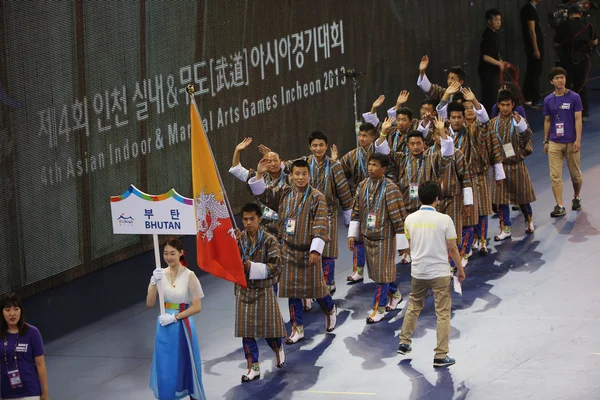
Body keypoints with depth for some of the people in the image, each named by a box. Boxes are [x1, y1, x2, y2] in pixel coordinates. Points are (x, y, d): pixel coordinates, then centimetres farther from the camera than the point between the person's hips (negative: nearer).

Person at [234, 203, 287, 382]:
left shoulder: (269, 240, -9)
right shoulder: (239, 239, -1)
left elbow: (275, 266, -13)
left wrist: (253, 267, -21)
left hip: (264, 290, -2)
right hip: (244, 290, 2)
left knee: (268, 326, 5)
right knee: (246, 330, 2)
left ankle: (278, 349, 38)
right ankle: (253, 367, 11)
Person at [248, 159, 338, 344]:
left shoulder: (317, 197, -11)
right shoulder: (284, 193, 3)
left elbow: (320, 226, -16)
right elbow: (262, 194, 2)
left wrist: (316, 250, -22)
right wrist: (259, 174, -14)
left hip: (308, 251, -4)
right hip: (289, 250, 4)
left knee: (315, 286, 7)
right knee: (292, 290, 6)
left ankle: (330, 310, 37)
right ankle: (298, 328, 15)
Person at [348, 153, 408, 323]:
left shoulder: (390, 189, -18)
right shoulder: (363, 186, 2)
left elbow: (399, 217, -15)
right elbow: (356, 211, 11)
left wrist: (402, 242, -13)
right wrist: (352, 234, 8)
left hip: (385, 238, -6)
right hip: (368, 237, 6)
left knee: (382, 272, 0)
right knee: (375, 270, 18)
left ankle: (379, 308, 11)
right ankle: (394, 293, 41)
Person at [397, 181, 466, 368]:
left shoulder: (410, 219, -2)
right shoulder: (444, 220, -14)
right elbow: (452, 248, -8)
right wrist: (460, 270, 6)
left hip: (417, 272, 4)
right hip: (440, 273, -4)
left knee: (414, 307, 24)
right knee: (443, 314, 3)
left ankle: (404, 343, 31)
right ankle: (441, 356, 2)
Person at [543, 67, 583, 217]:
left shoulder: (574, 97, -4)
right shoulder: (548, 100, 5)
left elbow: (578, 119, -6)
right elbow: (547, 121, 12)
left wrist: (578, 140, -13)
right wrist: (545, 141, 11)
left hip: (571, 142, -2)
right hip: (554, 143, 2)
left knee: (575, 174, 10)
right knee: (555, 176, -6)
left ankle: (576, 198, 34)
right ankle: (559, 206, -5)